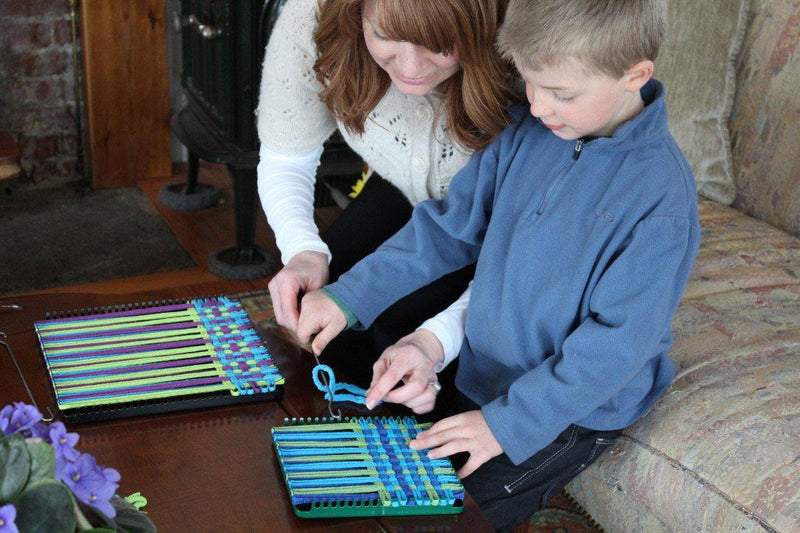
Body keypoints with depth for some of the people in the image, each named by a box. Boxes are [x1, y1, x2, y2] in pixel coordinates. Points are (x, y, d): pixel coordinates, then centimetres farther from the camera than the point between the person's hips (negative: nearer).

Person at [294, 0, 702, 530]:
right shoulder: (528, 129, -5)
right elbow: (450, 225, 4)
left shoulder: (661, 196, -25)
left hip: (571, 410, -6)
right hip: (480, 376, 6)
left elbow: (619, 340, -23)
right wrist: (349, 296, -2)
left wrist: (507, 422, -23)